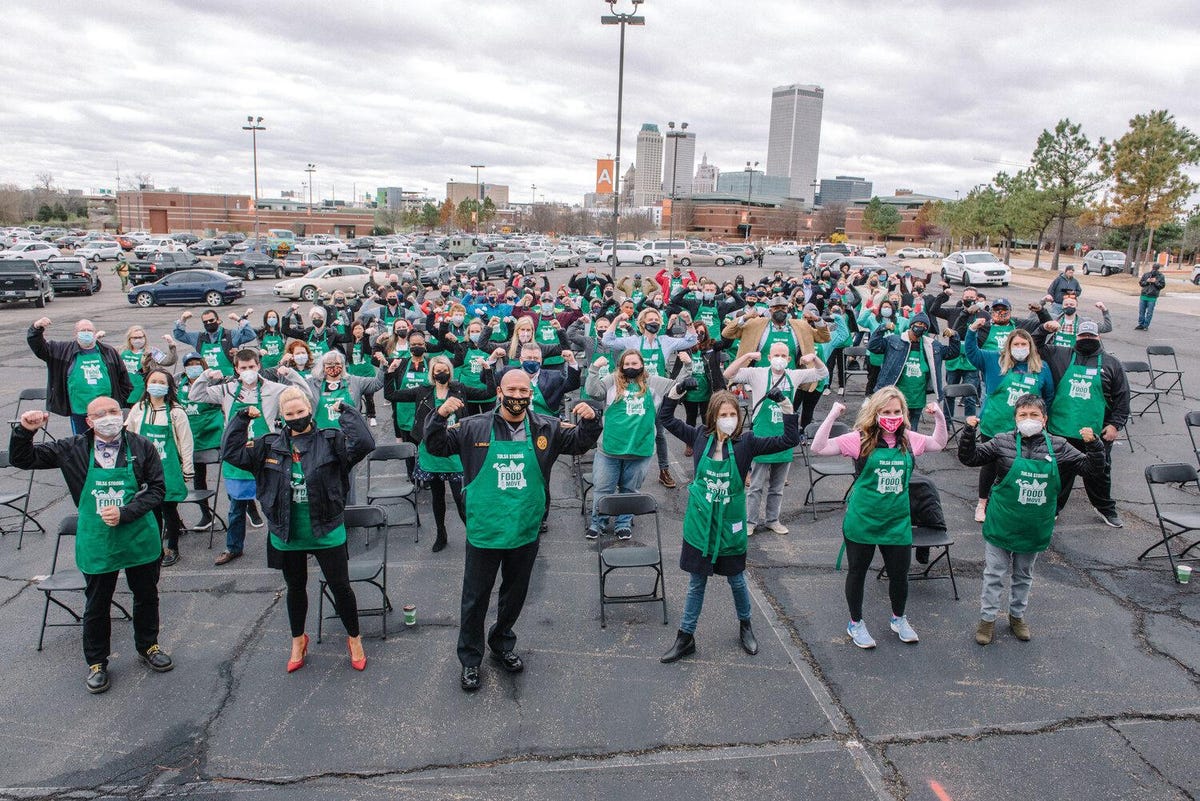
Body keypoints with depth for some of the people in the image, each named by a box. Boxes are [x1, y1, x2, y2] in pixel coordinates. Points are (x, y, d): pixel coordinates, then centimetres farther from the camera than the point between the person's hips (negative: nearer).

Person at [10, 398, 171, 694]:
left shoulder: (142, 447, -9)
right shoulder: (73, 449, -6)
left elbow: (157, 489, -8)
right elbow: (22, 460, 0)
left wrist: (125, 513, -20)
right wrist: (25, 431, -19)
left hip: (139, 539, 0)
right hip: (96, 544, 0)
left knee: (146, 597, 17)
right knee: (96, 605, 13)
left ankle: (147, 647, 40)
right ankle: (96, 663, 32)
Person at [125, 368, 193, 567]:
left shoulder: (176, 412, -6)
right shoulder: (138, 409, 3)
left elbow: (185, 442, -3)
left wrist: (187, 470, -2)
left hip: (169, 469, -3)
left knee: (169, 509, 4)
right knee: (152, 509, 9)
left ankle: (172, 548, 21)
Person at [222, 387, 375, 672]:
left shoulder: (330, 440, -9)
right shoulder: (270, 445, 1)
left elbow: (364, 443, -23)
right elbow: (231, 452, -1)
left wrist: (346, 412, -21)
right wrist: (242, 418, -5)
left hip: (327, 532, -3)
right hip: (286, 535, 3)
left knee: (340, 586, 7)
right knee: (295, 587, 21)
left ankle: (354, 638, 28)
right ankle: (298, 640, 42)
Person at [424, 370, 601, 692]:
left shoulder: (546, 429, -3)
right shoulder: (475, 428, -8)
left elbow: (580, 443, 3)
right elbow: (437, 447, -3)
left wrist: (590, 421, -19)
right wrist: (440, 417, -22)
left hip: (525, 532, 3)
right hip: (484, 531, -2)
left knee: (515, 594, 21)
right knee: (475, 598, 11)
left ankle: (502, 644, 46)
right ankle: (470, 659, 30)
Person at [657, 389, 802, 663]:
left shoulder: (746, 442, -11)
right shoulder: (700, 436, -7)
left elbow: (789, 440, -15)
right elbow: (666, 417, 0)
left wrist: (786, 405, -22)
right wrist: (677, 390, -12)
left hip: (730, 526, -1)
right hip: (700, 524, 1)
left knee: (736, 580, 18)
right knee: (696, 583, 13)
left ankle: (745, 626, 44)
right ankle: (685, 637, 26)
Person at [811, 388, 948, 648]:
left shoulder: (909, 440, 0)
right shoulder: (860, 439, -14)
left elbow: (939, 443, 19)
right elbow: (819, 448, -20)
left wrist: (939, 416, 4)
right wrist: (832, 416, -28)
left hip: (898, 522, 4)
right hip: (861, 522, -4)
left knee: (900, 574, 16)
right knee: (857, 572, 13)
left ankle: (898, 619, 43)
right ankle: (855, 623, 34)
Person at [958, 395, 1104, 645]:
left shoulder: (1057, 447, -5)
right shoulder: (1002, 442, -11)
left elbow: (1092, 468, 1)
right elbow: (969, 458, -9)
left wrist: (1093, 444, -16)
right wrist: (969, 432, -23)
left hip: (1034, 527, 3)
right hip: (1002, 524, -2)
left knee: (1023, 575, 21)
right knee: (995, 574, 8)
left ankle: (1017, 616, 39)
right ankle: (987, 619, 21)